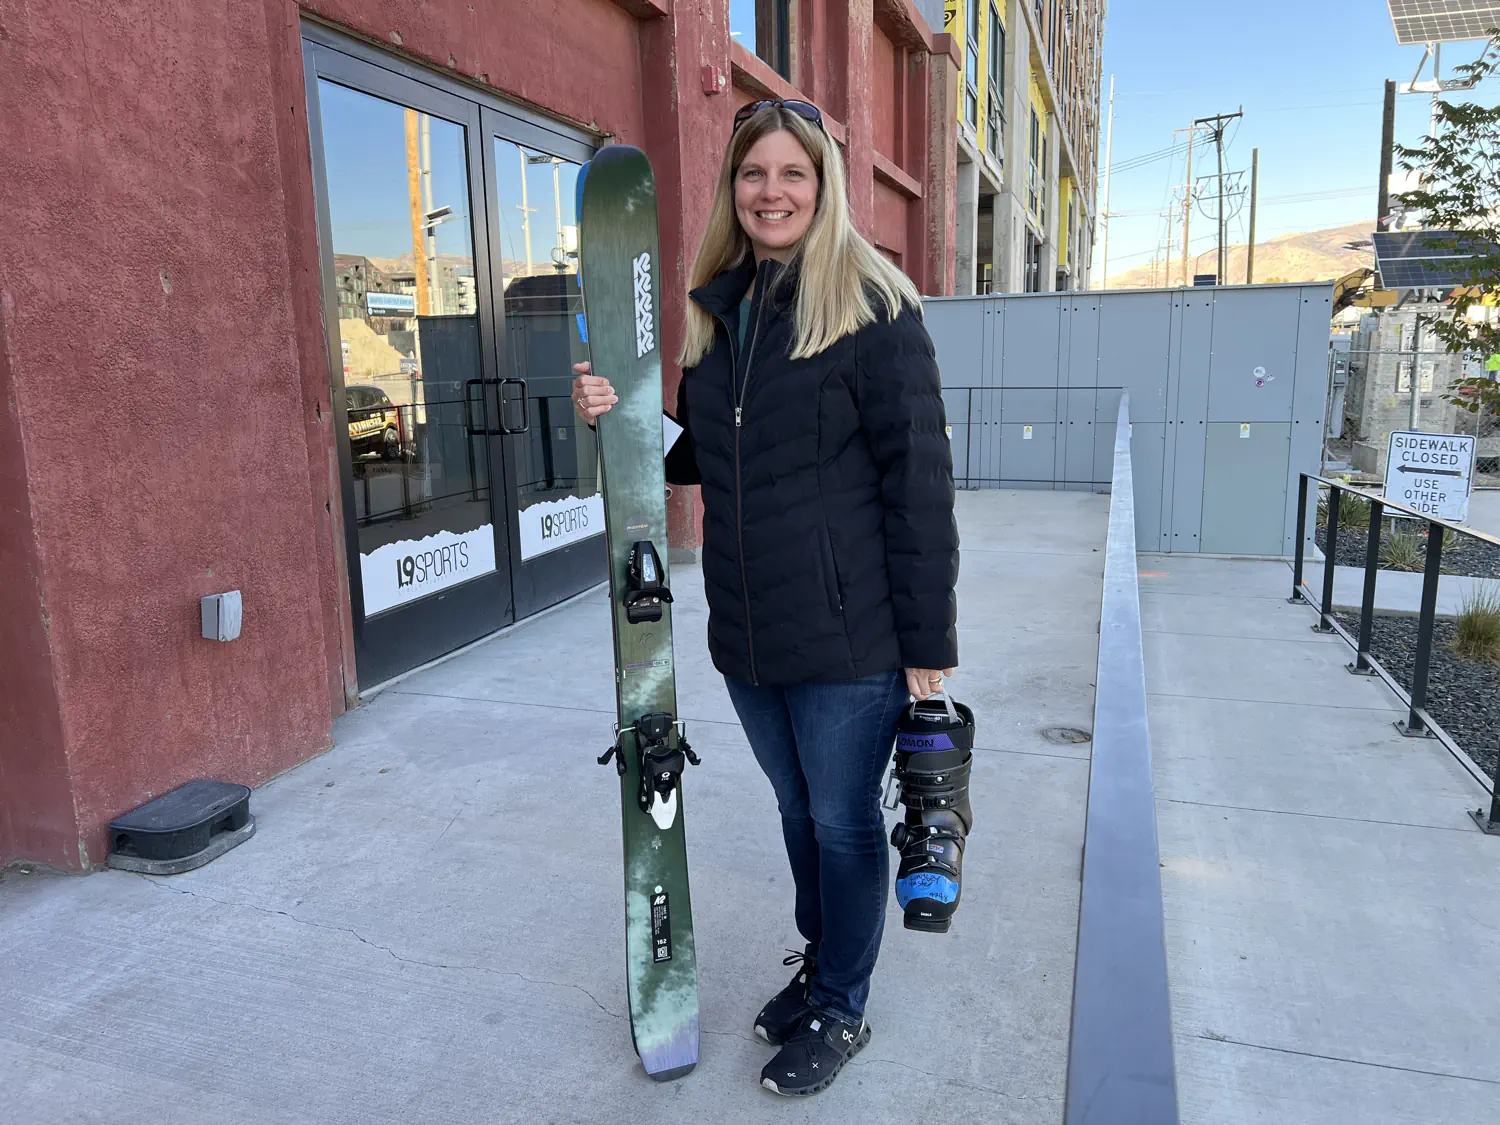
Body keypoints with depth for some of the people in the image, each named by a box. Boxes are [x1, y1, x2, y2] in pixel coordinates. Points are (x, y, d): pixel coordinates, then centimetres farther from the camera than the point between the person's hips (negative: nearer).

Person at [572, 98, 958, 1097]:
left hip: (848, 636, -6)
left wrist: (929, 639, -14)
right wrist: (621, 418, -3)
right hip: (748, 636, 6)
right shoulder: (713, 310, 10)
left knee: (844, 822, 10)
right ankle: (820, 964, 44)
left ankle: (841, 1010, 31)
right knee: (799, 811, 21)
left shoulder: (872, 305, -10)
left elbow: (919, 478, -12)